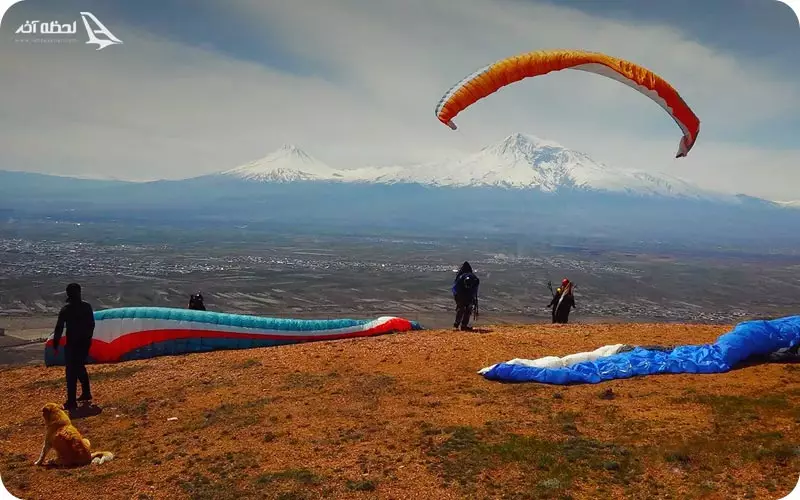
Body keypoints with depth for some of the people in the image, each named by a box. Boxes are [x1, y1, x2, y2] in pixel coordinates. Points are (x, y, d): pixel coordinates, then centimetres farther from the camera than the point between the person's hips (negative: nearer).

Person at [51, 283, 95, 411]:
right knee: (80, 367, 22)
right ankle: (86, 393, 28)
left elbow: (59, 328, -10)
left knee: (71, 371, -2)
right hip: (85, 342, 5)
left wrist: (55, 345, -3)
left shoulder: (66, 309, -11)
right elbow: (91, 324, 10)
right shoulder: (87, 306, 3)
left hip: (72, 343, -5)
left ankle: (71, 402, -3)